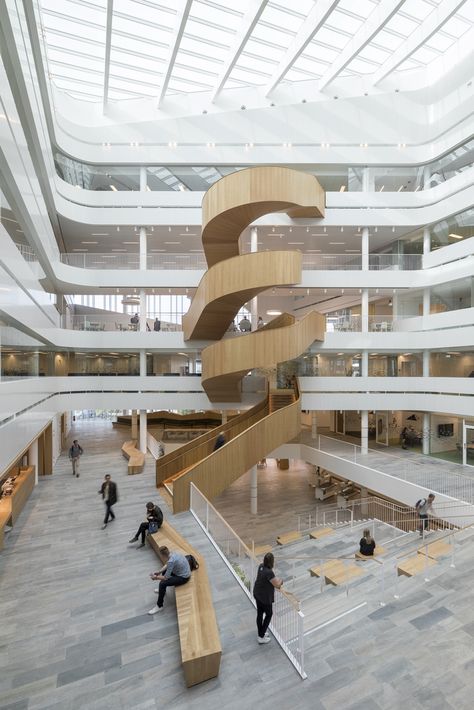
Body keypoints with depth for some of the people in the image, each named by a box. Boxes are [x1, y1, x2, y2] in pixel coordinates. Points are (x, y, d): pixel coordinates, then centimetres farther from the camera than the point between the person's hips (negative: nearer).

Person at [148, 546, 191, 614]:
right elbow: (167, 565, 16)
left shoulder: (171, 561, -29)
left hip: (183, 577, -9)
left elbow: (166, 577, -20)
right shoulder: (172, 554, -4)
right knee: (164, 570, 24)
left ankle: (159, 606, 2)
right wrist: (159, 572, 7)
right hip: (182, 571, 9)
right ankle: (162, 590, 44)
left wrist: (156, 577, -5)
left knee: (162, 584, -16)